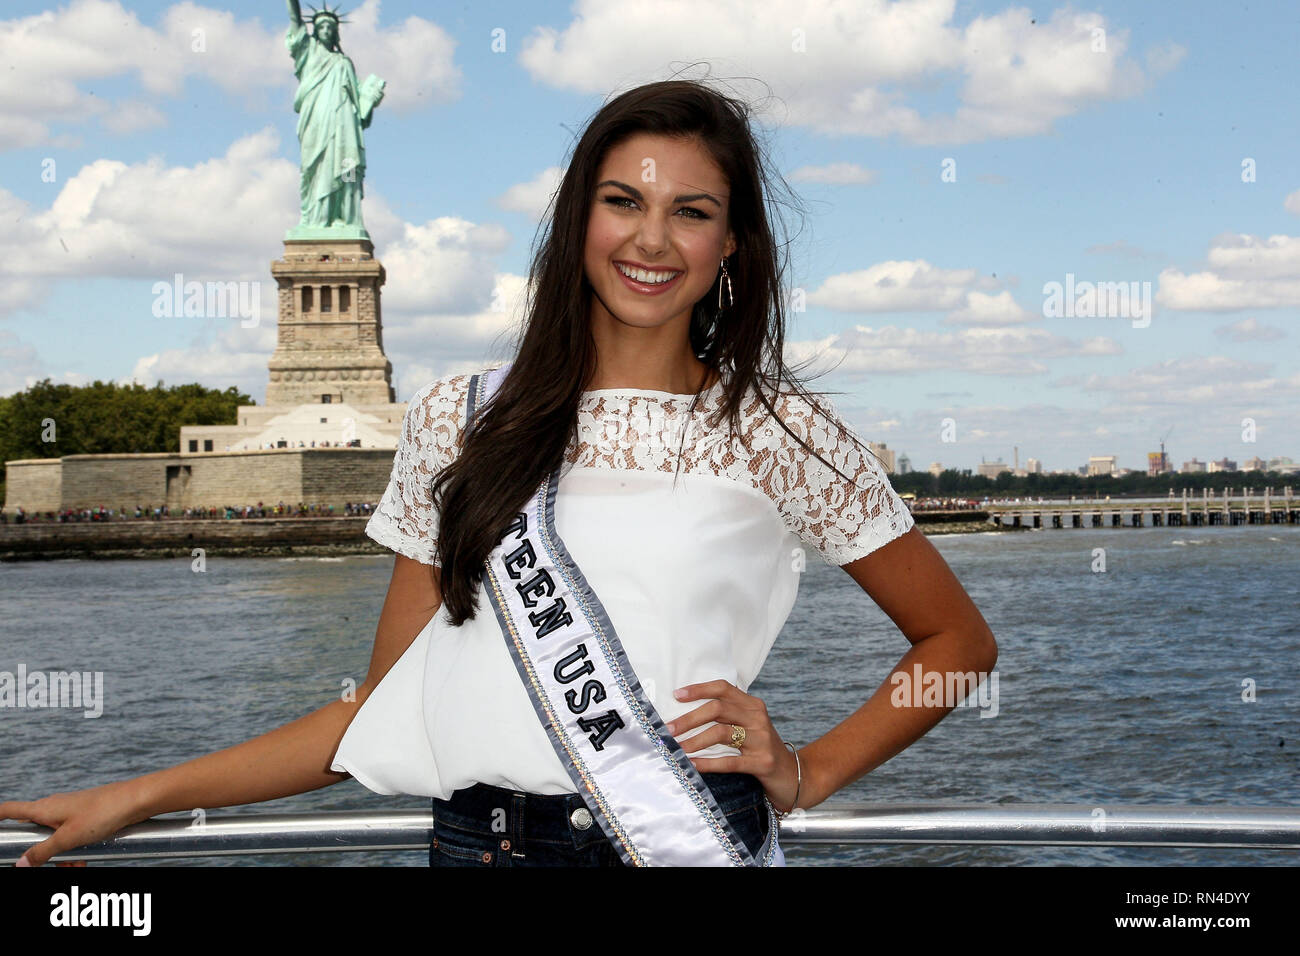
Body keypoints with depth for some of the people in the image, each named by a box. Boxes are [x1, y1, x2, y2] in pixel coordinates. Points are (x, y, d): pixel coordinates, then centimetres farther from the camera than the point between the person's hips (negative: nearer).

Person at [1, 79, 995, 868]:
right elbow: (391, 708, 6)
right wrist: (139, 798, 1)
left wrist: (806, 774, -4)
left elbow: (959, 638, 8)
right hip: (477, 841, 2)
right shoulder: (459, 419, 5)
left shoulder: (777, 430, 0)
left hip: (692, 843, -2)